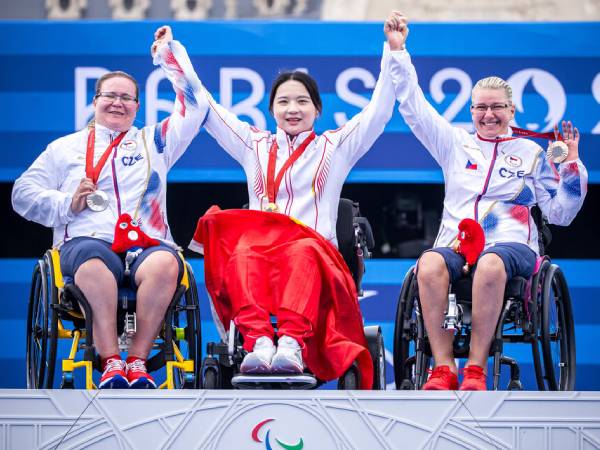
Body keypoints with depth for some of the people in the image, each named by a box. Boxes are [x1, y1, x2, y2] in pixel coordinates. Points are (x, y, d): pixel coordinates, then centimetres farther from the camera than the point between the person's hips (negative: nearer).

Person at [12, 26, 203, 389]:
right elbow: (23, 193, 19)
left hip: (148, 244, 1)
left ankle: (138, 359, -37)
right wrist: (67, 205, 2)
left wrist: (170, 52, 24)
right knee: (93, 263, -42)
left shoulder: (154, 142, 30)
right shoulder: (66, 148, 26)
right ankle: (111, 362, -44)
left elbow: (192, 108, 22)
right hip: (87, 240, -1)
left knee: (165, 264, -38)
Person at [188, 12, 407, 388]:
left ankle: (293, 342, -62)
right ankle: (258, 341, -59)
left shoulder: (335, 147, 24)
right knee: (244, 251, -37)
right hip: (256, 247, 1)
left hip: (317, 252, -1)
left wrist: (393, 52, 6)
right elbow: (203, 107, 28)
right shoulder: (254, 145, 28)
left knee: (303, 254, -40)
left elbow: (379, 112, 14)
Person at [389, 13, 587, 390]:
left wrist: (571, 165, 5)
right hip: (455, 242, 2)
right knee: (430, 264, -36)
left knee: (491, 264, -41)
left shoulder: (531, 153, 18)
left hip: (512, 244, -1)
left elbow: (560, 213, 16)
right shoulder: (456, 144, 21)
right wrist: (398, 52, 15)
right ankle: (444, 369, -36)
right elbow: (414, 108, 20)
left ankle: (476, 369, -37)